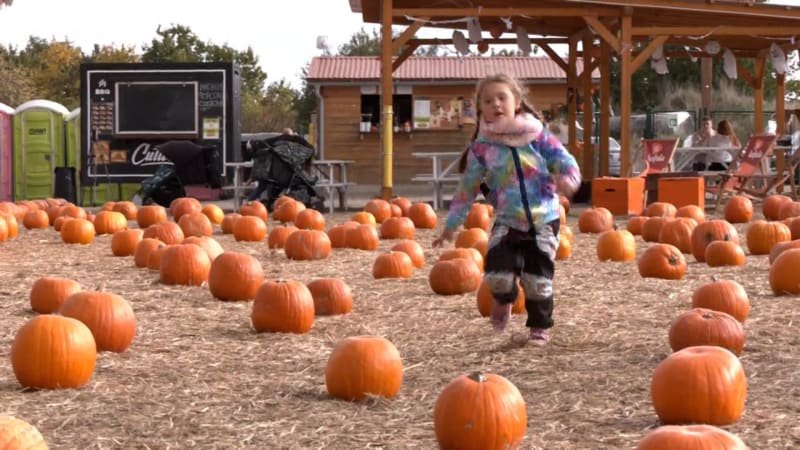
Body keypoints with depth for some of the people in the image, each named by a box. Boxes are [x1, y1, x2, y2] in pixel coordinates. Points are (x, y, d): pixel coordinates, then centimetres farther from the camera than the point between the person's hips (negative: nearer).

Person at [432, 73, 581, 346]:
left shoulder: (537, 136, -4)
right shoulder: (482, 147, -2)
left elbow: (567, 163, -6)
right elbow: (467, 188, 6)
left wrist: (567, 179, -31)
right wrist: (451, 225, 9)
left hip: (544, 220, 0)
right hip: (507, 221, 0)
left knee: (538, 278, -1)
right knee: (498, 273, -17)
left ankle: (539, 327, 24)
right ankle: (504, 301, 20)